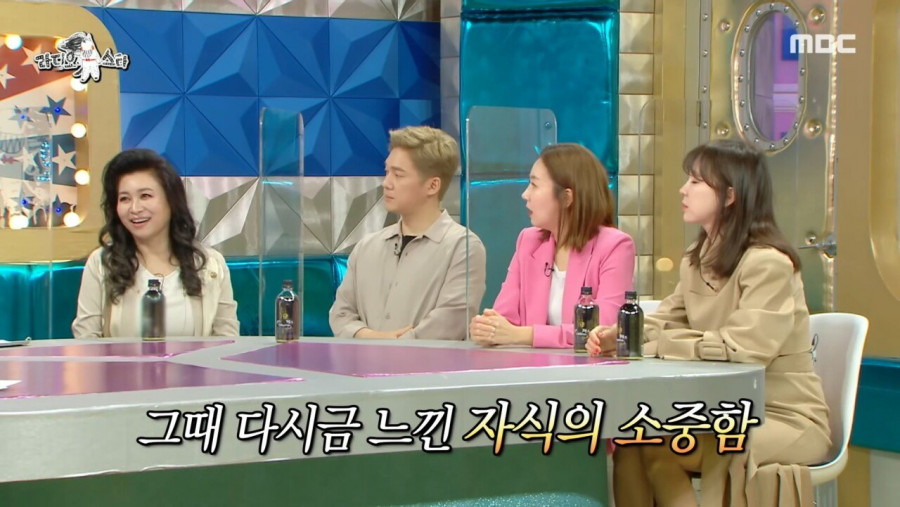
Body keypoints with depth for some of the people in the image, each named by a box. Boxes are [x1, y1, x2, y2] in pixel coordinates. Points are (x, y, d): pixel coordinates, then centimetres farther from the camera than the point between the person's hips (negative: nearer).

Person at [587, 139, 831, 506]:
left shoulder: (768, 264, -19)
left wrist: (657, 344, -23)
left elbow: (745, 346, -30)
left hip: (786, 419, -8)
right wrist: (619, 337, -13)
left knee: (660, 446, -27)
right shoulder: (697, 260, 10)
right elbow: (664, 323, 9)